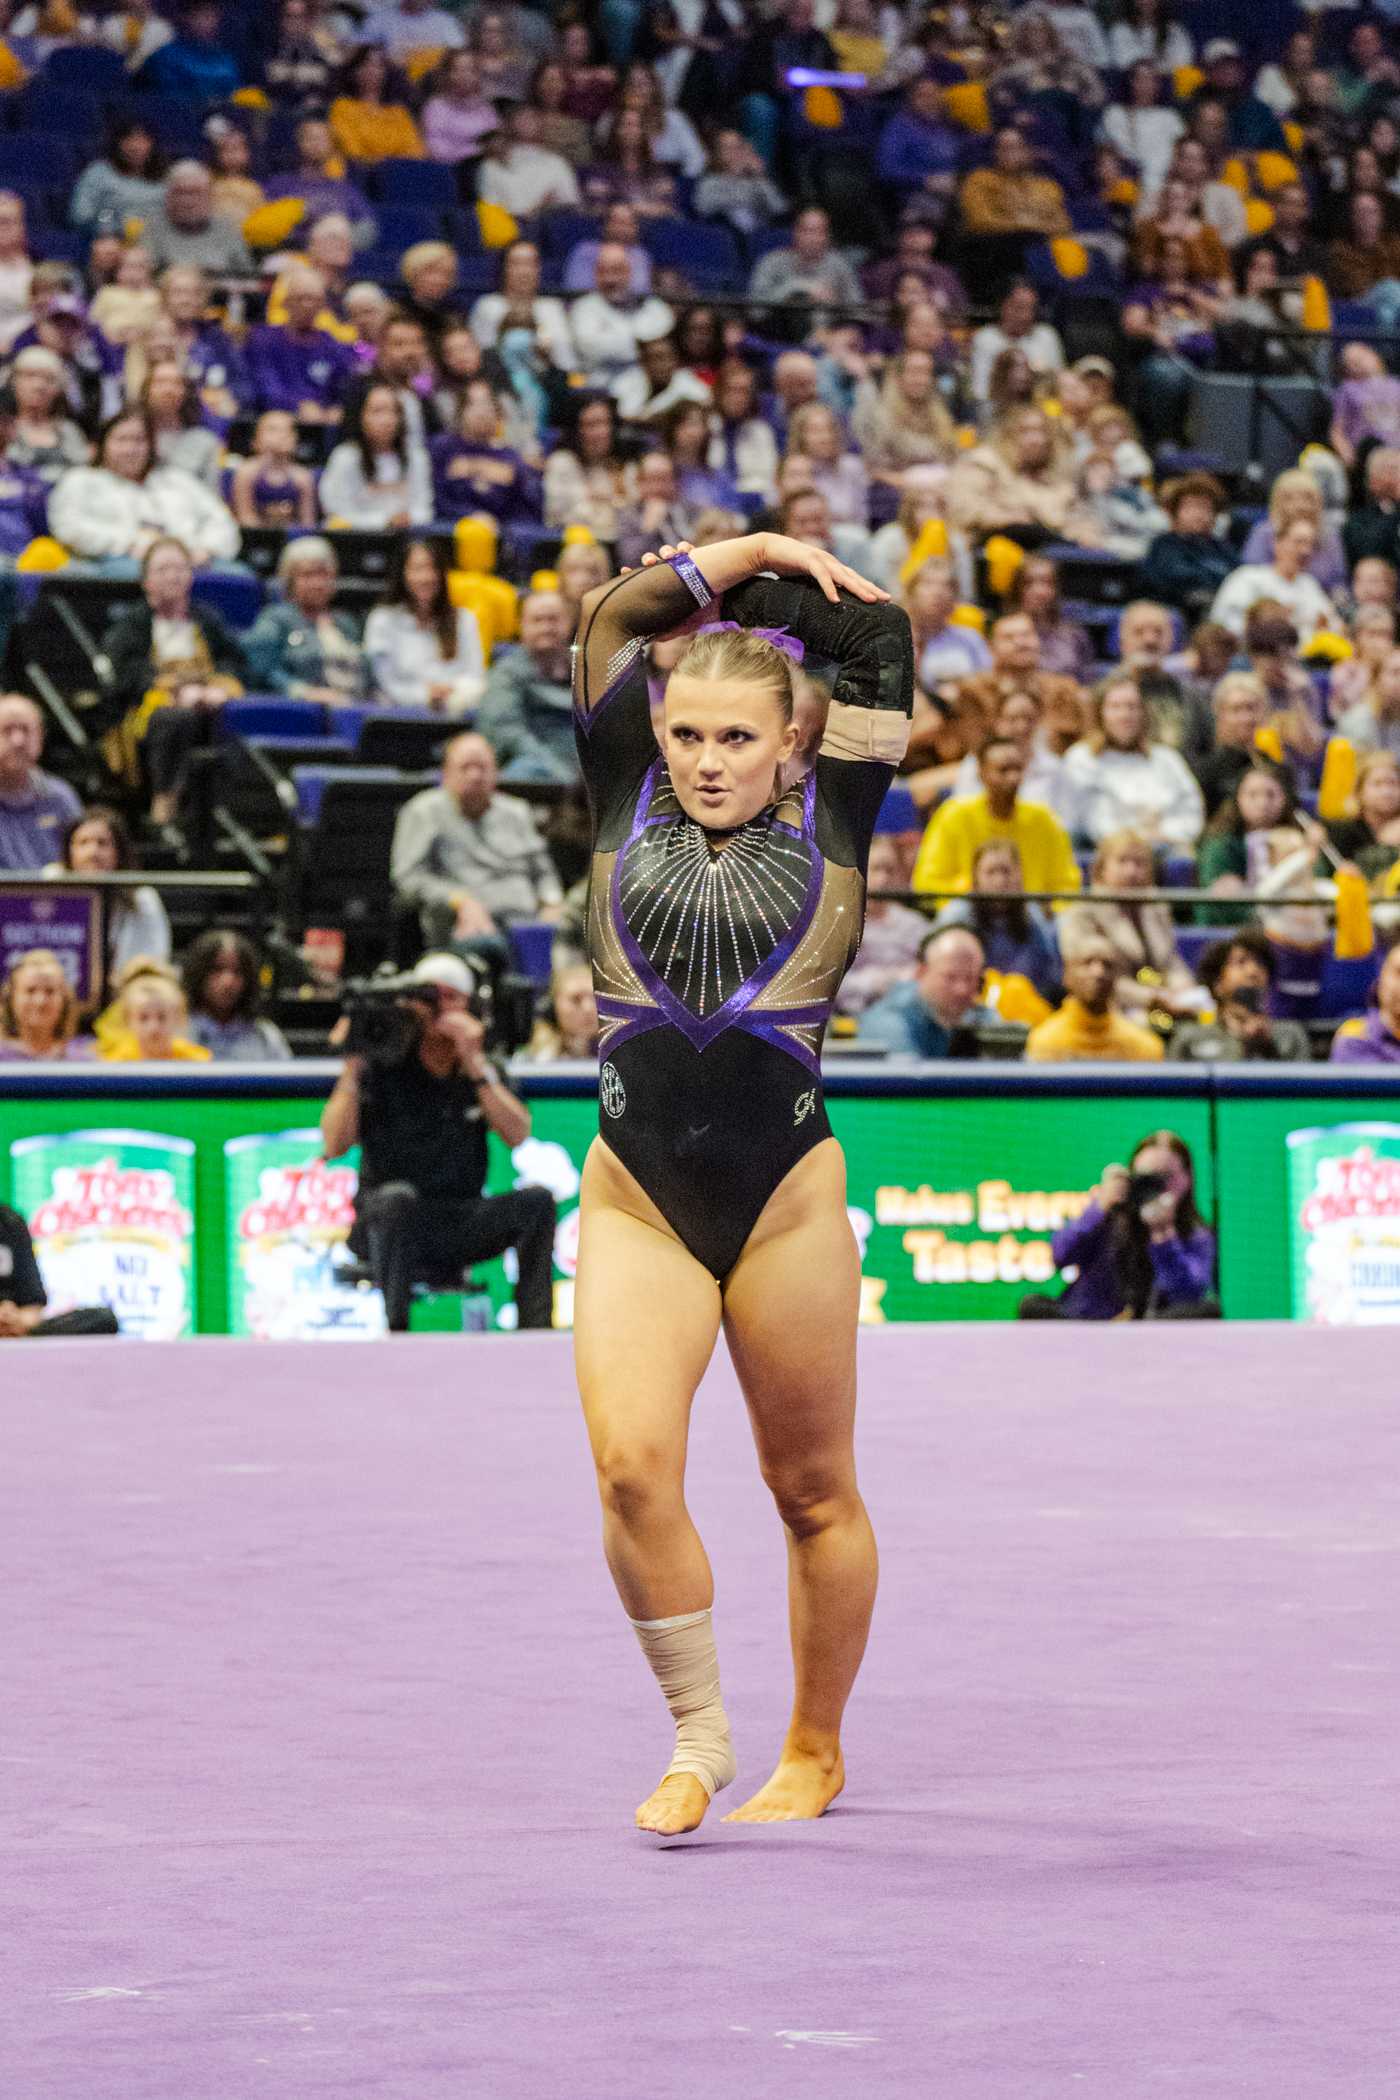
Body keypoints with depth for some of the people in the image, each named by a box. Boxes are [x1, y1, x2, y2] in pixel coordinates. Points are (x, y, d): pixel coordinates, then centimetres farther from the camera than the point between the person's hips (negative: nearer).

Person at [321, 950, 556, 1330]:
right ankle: (396, 1332, -35)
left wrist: (474, 1064, -16)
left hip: (459, 1229, 3)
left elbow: (516, 1135, -10)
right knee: (397, 1196, -36)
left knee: (536, 1201, -20)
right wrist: (351, 1069, -19)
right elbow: (335, 1146, -11)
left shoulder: (485, 1073, 9)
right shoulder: (381, 1069, -2)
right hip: (387, 1225, -3)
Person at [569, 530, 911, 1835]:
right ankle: (696, 1738, 2)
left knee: (812, 1489, 8)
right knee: (630, 1464, -16)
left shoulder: (827, 821, 5)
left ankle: (815, 1749, 26)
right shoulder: (630, 807, 8)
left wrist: (750, 590, 17)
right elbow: (613, 618, 8)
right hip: (635, 1198, 0)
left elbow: (879, 636, 7)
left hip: (787, 1199, 0)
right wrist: (744, 557, 15)